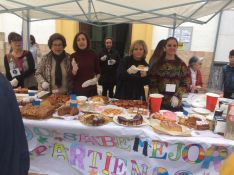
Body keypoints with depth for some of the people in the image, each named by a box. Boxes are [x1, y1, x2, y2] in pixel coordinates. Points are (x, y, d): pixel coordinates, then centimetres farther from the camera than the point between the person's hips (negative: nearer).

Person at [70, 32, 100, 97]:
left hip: (92, 90, 1)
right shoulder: (73, 56, -4)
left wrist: (96, 78, -8)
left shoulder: (93, 54, 0)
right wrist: (74, 70, -22)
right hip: (78, 90, -1)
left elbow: (98, 71, 11)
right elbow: (71, 77, -3)